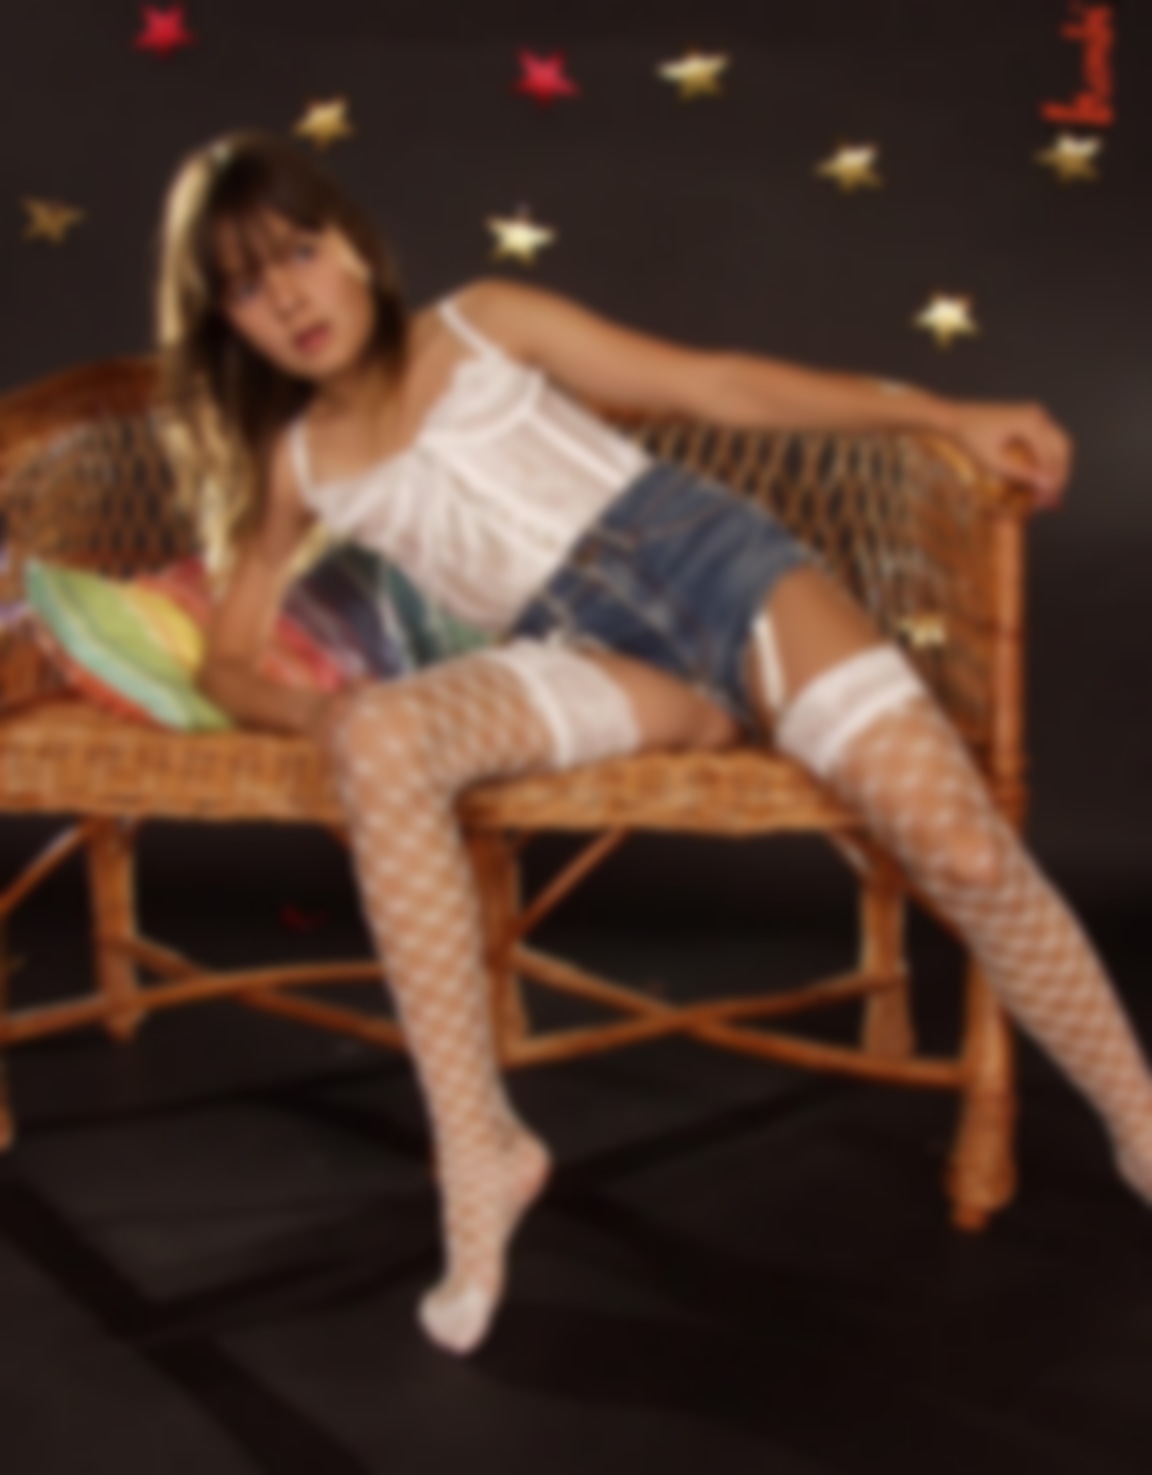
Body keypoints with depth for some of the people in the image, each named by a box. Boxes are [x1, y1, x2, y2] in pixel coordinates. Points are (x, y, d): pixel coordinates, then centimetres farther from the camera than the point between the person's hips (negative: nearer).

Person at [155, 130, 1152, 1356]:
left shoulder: (482, 320, 12)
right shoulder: (295, 467, 15)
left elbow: (713, 385, 9)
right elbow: (227, 663, 15)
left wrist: (947, 416, 2)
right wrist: (310, 709, -11)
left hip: (712, 561, 0)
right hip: (587, 656, 0)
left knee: (966, 848, -19)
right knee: (380, 737, -33)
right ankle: (479, 1151, -25)